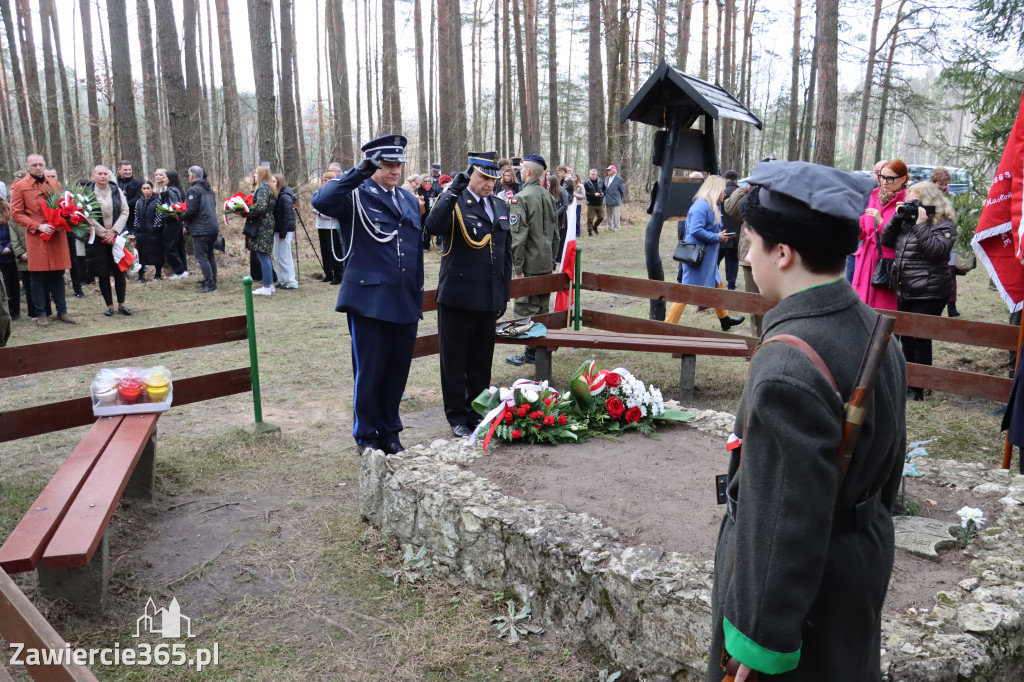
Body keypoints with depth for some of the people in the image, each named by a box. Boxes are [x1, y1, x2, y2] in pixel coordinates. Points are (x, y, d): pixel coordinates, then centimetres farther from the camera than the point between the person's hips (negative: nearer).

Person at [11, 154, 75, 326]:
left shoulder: (55, 185, 12)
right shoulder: (19, 187, 1)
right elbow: (16, 214, -3)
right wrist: (38, 226, -14)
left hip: (57, 236, 3)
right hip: (35, 238, -3)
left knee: (58, 275, 7)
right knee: (38, 276, 2)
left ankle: (62, 311, 15)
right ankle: (40, 314, 10)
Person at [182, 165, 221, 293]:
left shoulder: (193, 190, -11)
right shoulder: (209, 190, 16)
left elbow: (191, 211, -20)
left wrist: (181, 217, 2)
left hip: (200, 230, -9)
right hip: (213, 227, 9)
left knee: (202, 257, -5)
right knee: (210, 255, 16)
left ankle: (209, 285, -9)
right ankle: (212, 282, 22)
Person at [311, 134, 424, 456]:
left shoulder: (410, 200, 15)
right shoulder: (355, 196, -3)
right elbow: (321, 201, -25)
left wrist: (418, 297, 16)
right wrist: (359, 173, -30)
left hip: (405, 304, 5)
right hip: (369, 302, -5)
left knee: (397, 371, 12)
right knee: (369, 373, 4)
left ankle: (389, 432, 28)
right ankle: (366, 437, 21)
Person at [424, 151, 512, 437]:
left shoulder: (501, 207, 13)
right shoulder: (453, 202, -5)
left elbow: (506, 255, 17)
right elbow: (432, 227, -27)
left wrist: (505, 294, 14)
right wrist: (452, 193, -32)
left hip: (489, 300, 6)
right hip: (457, 296, -5)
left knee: (482, 361, 14)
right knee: (455, 360, 5)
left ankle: (478, 412, 27)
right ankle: (457, 416, 18)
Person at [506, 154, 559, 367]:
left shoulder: (521, 198, -14)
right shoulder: (548, 196, 10)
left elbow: (518, 236, -18)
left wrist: (517, 268, -15)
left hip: (530, 265, -7)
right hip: (546, 263, 7)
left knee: (526, 309, 0)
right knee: (542, 308, 14)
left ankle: (531, 353, 3)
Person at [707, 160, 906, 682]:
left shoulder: (787, 366, -31)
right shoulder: (878, 331, -2)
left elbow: (786, 524, -28)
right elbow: (891, 460, 10)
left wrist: (759, 638, -18)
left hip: (799, 592, -8)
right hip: (866, 564, 9)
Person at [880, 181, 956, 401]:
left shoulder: (944, 225, -7)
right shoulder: (907, 220, 14)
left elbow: (937, 250, -22)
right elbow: (886, 241, 10)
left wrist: (921, 224, -20)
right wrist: (897, 217, -2)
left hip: (928, 294, -7)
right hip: (904, 292, 7)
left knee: (921, 339, -3)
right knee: (906, 337, 14)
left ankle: (919, 387, 6)